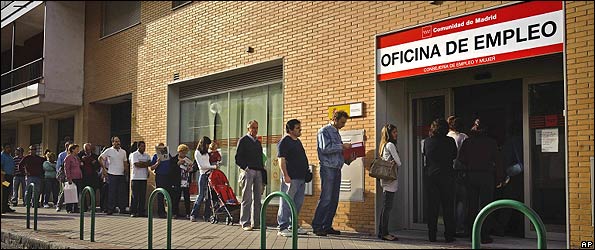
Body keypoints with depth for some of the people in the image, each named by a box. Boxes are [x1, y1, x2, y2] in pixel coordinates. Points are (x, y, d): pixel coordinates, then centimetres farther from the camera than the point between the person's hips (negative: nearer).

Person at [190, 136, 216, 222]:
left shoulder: (207, 152, 19)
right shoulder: (197, 153, -1)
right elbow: (202, 166, -7)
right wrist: (213, 166, -7)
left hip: (209, 175, 6)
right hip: (203, 175, -6)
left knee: (209, 196, 2)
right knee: (201, 195, -7)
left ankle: (207, 216, 5)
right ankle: (193, 215, 1)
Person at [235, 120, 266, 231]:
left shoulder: (258, 142, 20)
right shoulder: (243, 141, 1)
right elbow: (238, 158, -5)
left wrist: (263, 171, 12)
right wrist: (245, 167, -16)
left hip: (258, 172, 7)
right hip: (248, 171, -6)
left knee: (257, 198, 7)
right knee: (247, 198, -6)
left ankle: (256, 222, 12)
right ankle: (245, 223, -4)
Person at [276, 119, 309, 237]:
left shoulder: (298, 141, 19)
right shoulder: (284, 142, -9)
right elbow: (281, 160, -16)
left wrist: (306, 171, 20)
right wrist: (285, 176, -22)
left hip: (301, 178, 9)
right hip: (291, 178, -9)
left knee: (298, 203, 12)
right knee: (286, 203, -6)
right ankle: (283, 228, -3)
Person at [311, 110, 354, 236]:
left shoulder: (337, 133, 20)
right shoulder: (324, 131, -4)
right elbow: (325, 149, -17)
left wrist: (348, 159, 7)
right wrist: (342, 146, -14)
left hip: (337, 169, 8)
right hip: (328, 168, -8)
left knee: (334, 199, 7)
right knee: (326, 198, -11)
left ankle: (327, 226, 13)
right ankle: (317, 226, -6)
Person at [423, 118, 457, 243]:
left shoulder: (427, 141, -1)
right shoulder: (450, 141, -6)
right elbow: (454, 156, 7)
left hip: (430, 175, 2)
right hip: (446, 175, -2)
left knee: (432, 206, 7)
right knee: (448, 206, 4)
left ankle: (432, 235, 8)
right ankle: (449, 235, 4)